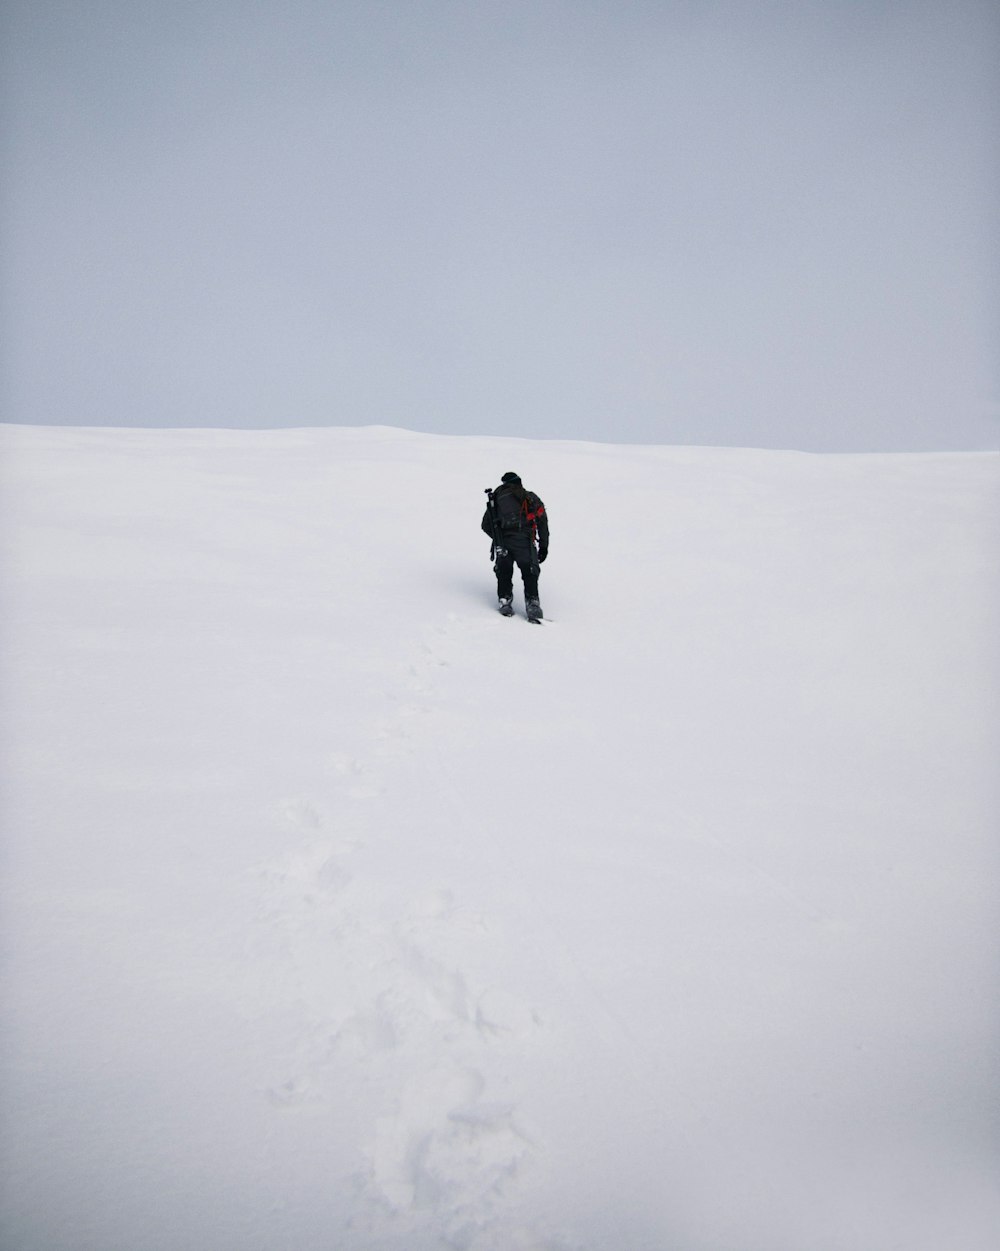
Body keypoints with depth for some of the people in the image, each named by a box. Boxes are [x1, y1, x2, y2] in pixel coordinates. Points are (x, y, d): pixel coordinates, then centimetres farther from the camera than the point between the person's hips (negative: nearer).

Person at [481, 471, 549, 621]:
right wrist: (544, 546, 15)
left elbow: (486, 525, 15)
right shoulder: (531, 498, 15)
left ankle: (505, 601, 13)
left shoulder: (497, 497, 17)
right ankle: (532, 604, -3)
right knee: (530, 573, 7)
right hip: (524, 541, -1)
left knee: (504, 573, 18)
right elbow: (542, 522, 11)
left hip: (502, 543, 1)